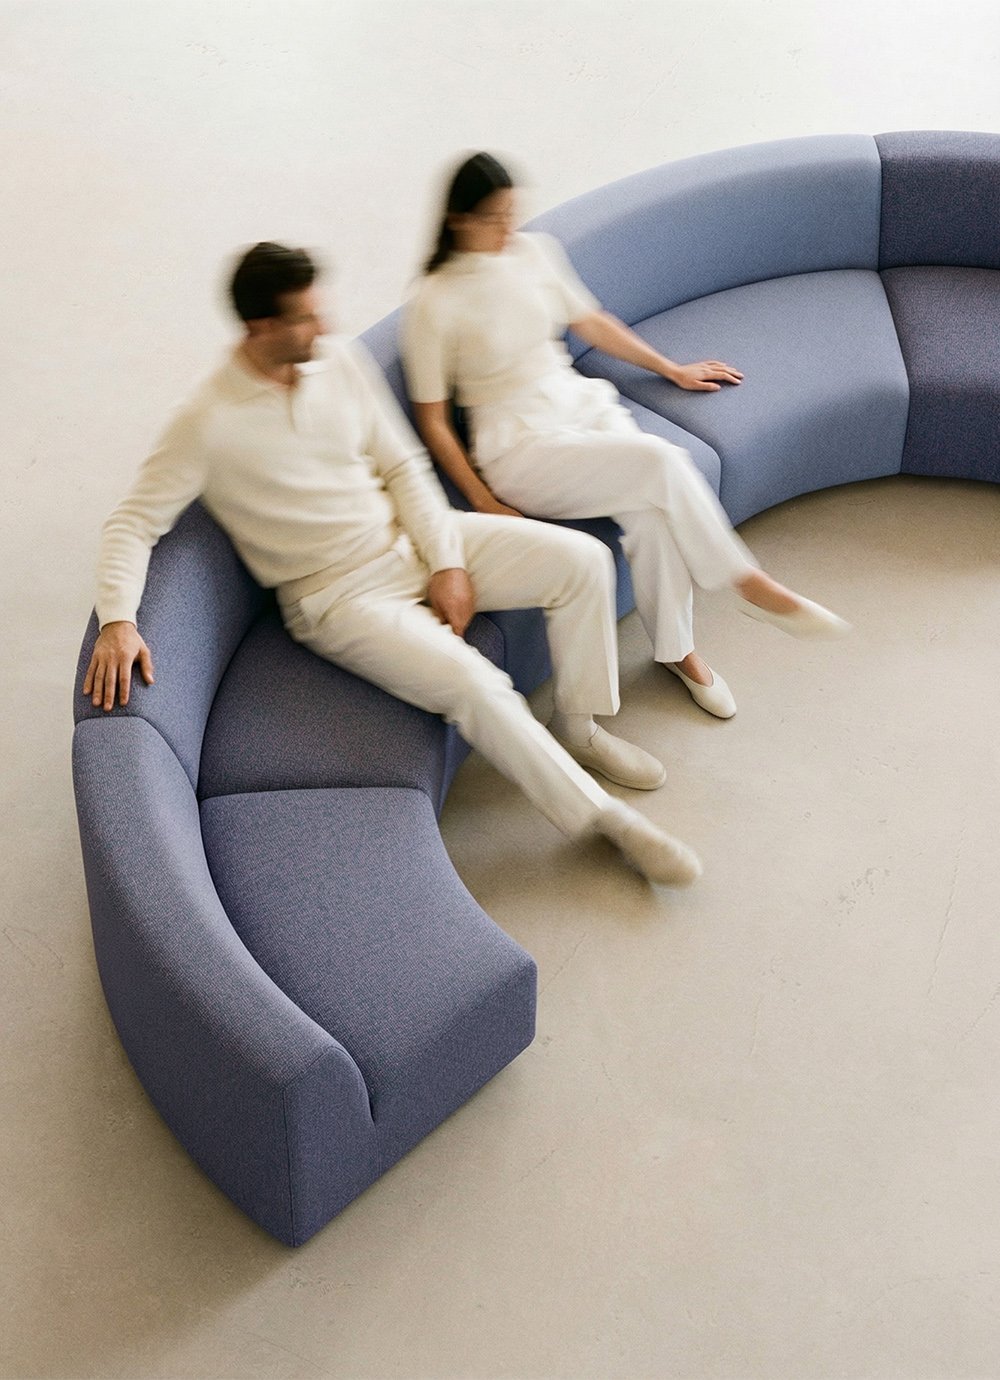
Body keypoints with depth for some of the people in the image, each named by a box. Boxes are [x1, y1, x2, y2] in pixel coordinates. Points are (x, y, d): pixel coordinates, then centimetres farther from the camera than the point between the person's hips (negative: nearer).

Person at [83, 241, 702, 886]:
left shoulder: (343, 364, -1)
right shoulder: (207, 423, -17)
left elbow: (403, 465, 4)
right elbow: (134, 522, -17)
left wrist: (447, 563, -7)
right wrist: (117, 622, -33)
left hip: (412, 538, 6)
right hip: (339, 593, -6)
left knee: (583, 559, -8)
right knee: (473, 685, -28)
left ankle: (582, 725, 11)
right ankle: (601, 816, -11)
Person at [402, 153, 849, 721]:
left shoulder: (534, 252, 5)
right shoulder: (434, 303, -11)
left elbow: (590, 321, 20)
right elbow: (433, 420, -8)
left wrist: (672, 368, 26)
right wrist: (485, 504, -13)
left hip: (582, 404, 5)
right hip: (520, 445, -5)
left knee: (652, 509, -24)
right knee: (661, 461, -28)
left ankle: (678, 651, -4)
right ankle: (751, 585, -12)